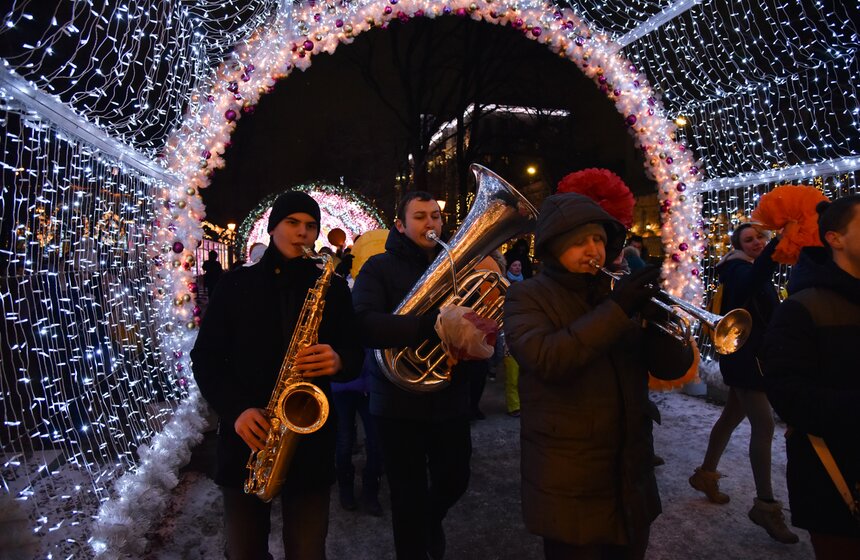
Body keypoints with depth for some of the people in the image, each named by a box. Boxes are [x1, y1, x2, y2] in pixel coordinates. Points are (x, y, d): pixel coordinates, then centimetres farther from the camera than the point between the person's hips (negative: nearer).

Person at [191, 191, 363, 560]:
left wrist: (338, 361, -18)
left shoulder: (332, 287, 6)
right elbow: (204, 356, 3)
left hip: (310, 437, 0)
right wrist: (235, 408, -12)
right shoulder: (236, 283, 5)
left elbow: (355, 354, 6)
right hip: (247, 436, 1)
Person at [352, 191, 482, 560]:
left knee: (454, 482, 20)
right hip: (400, 403, -4)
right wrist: (434, 325, -35)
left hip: (450, 399, 4)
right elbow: (364, 325, -24)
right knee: (409, 498, 9)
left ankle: (431, 521, 52)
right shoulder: (380, 268, -7)